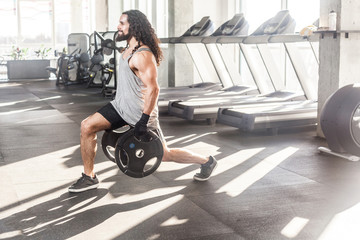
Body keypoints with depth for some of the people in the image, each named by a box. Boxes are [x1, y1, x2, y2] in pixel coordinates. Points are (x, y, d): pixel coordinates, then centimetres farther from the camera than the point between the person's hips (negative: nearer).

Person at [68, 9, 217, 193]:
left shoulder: (143, 55, -23)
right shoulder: (128, 50, 8)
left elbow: (152, 89, -28)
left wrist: (143, 121, -28)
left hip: (140, 114, -9)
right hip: (121, 106, 9)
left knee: (164, 155, 2)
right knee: (87, 127, -3)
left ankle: (207, 161, 23)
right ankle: (89, 177, 7)